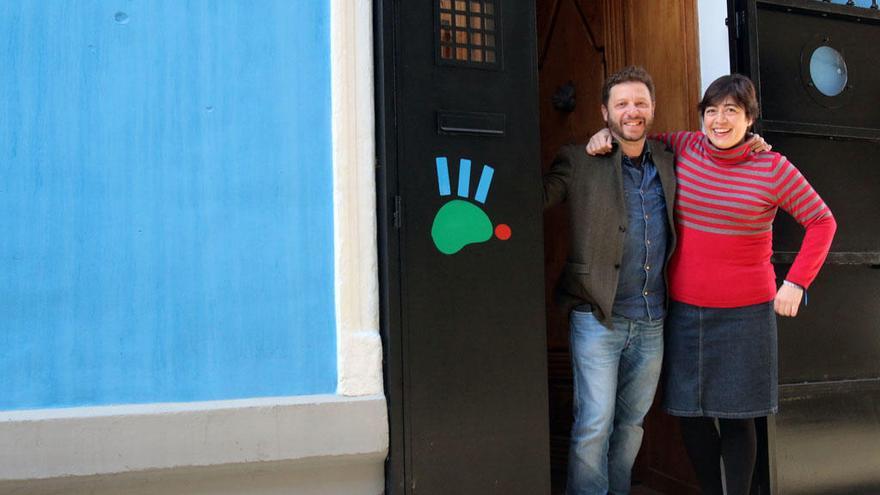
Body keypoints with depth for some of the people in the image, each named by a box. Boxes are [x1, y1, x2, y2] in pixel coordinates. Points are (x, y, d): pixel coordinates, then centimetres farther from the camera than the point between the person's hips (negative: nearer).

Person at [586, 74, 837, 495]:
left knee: (736, 417, 3)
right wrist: (604, 137, 0)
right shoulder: (685, 149, 3)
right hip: (684, 310, 3)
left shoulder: (773, 168, -5)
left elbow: (821, 222, 4)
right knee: (690, 413, 8)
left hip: (745, 314, -3)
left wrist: (796, 282, -3)